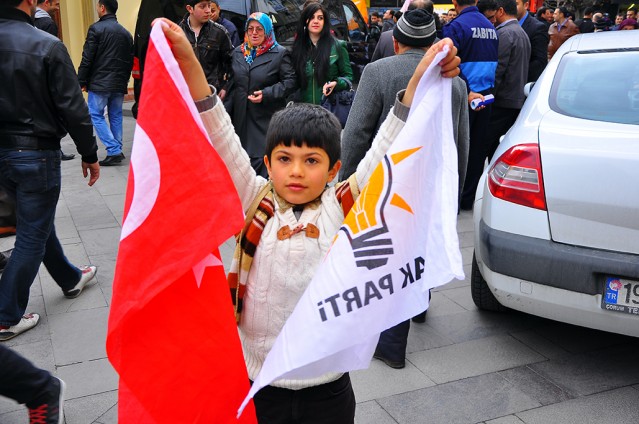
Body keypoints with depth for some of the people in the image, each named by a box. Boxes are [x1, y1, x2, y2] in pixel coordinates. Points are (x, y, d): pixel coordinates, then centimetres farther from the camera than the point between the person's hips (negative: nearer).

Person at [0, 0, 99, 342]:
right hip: (35, 153, -6)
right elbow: (73, 109, -17)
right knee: (32, 234, 6)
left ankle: (70, 279, 43)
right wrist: (90, 154, -5)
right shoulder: (47, 46, -19)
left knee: (38, 221, 23)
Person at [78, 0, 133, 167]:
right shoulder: (125, 33, 11)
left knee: (96, 115, 1)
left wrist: (81, 81, -6)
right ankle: (117, 151, 16)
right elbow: (130, 60, 15)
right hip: (119, 84, 6)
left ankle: (113, 151, -8)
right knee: (116, 116, 13)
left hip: (99, 83, -6)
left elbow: (87, 58, -11)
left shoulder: (96, 29, -8)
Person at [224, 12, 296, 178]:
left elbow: (290, 82, -7)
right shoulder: (238, 52, 14)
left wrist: (266, 94, -18)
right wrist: (226, 110, 14)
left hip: (268, 119, -5)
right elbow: (233, 84, 18)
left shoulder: (280, 54, -2)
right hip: (241, 118, 5)